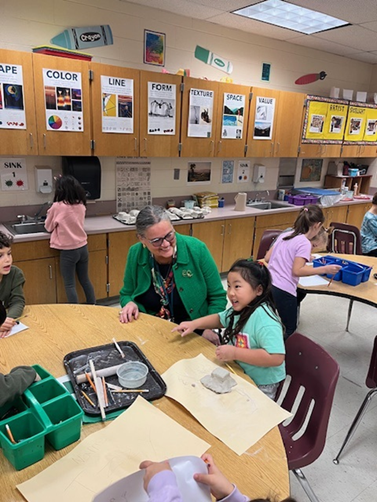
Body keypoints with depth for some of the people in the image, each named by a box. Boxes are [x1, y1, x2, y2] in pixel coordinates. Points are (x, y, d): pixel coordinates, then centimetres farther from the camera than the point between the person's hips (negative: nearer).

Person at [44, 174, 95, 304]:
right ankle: (93, 307, 26)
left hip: (68, 251, -5)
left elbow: (49, 227, 2)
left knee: (70, 285, 5)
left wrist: (51, 213, 18)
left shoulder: (57, 206, -13)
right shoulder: (81, 205, 1)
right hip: (83, 248, 6)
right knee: (85, 280, 18)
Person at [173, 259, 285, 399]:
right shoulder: (240, 310, -4)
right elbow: (220, 318, 17)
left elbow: (276, 357, -38)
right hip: (241, 374, 7)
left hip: (261, 385, -7)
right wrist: (194, 324, 2)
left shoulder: (263, 318, -29)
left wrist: (235, 353, -32)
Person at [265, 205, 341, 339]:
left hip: (268, 285, 7)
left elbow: (267, 258, 12)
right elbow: (297, 271, -18)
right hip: (283, 290, -7)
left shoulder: (284, 235, 10)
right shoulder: (304, 243, -11)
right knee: (289, 330, 13)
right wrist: (325, 269, -14)